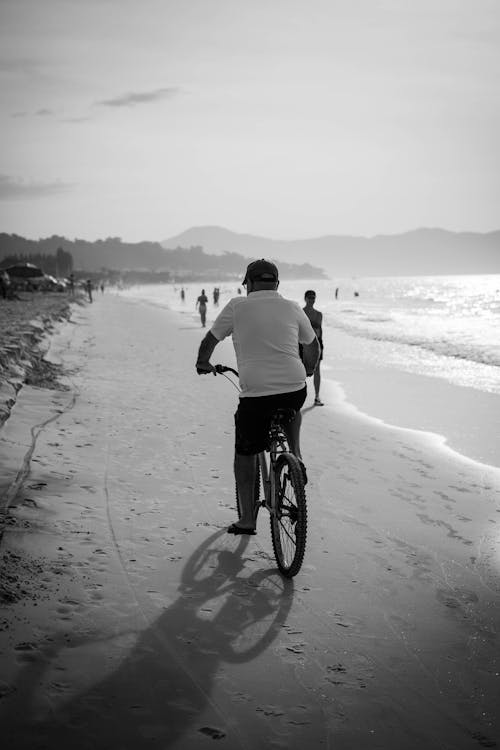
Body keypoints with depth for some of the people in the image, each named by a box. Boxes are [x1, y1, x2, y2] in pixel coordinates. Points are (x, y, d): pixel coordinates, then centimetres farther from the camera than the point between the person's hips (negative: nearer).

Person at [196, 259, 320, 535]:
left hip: (255, 395, -2)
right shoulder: (293, 308, 11)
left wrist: (203, 363, 32)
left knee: (244, 452, 16)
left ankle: (247, 519, 18)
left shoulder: (237, 306, 3)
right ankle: (295, 456, 24)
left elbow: (209, 341, 11)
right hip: (295, 391, 3)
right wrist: (307, 370, 44)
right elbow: (313, 347, 24)